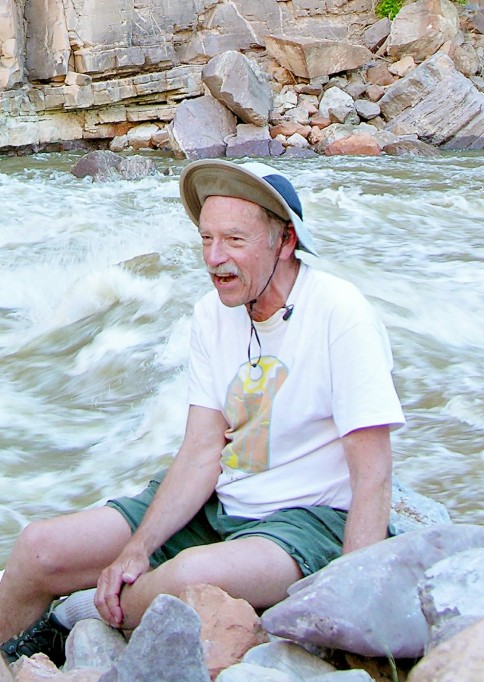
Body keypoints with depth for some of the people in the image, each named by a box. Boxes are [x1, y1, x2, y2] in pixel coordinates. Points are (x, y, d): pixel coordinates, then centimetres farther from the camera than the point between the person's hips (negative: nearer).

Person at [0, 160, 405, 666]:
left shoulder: (339, 313, -18)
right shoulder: (213, 313, 1)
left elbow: (373, 476, -19)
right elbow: (202, 453, -2)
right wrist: (136, 550, -14)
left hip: (311, 518, -6)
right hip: (215, 504, 6)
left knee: (191, 577, -35)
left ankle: (63, 639, -7)